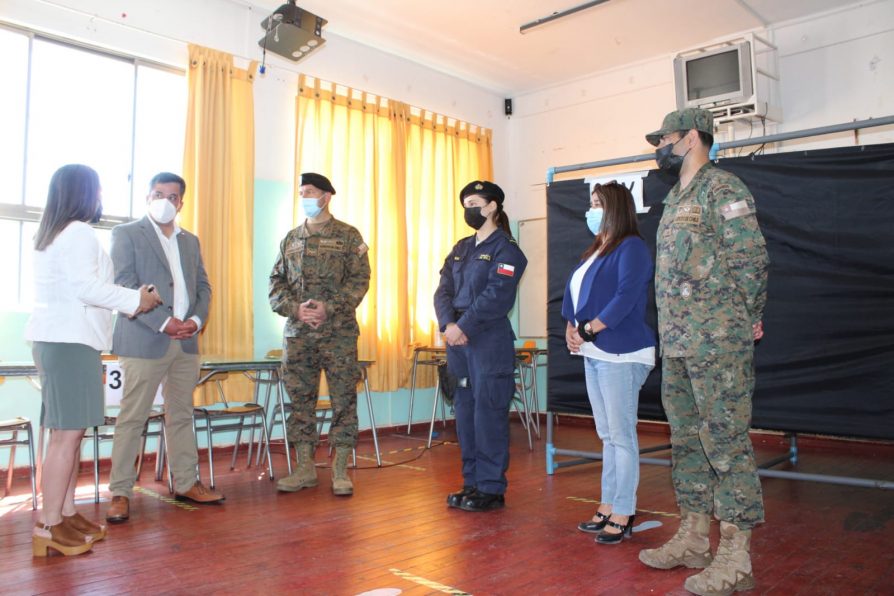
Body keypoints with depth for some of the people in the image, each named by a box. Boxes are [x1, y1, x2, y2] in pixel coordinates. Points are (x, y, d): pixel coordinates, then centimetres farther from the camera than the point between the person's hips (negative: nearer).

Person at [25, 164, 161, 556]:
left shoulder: (52, 234, 21)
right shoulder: (79, 232, -10)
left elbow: (69, 289, 16)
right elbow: (86, 287, -19)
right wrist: (136, 300, -9)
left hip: (58, 339, 10)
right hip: (69, 342, -10)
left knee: (69, 432, 10)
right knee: (67, 434, -9)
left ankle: (66, 515, 14)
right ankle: (48, 527, -6)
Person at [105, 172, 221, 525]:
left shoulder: (190, 241, 18)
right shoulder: (126, 234, 1)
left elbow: (203, 286, 16)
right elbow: (125, 285, -9)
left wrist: (196, 320, -4)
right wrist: (164, 322, -17)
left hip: (186, 342, 5)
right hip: (144, 341, -5)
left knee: (181, 416, 11)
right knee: (132, 419, -1)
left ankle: (186, 484, 19)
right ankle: (120, 493, 9)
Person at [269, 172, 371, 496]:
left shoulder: (348, 236, 2)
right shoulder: (291, 239, 14)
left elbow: (359, 280, -6)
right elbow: (276, 282, 10)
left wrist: (328, 308, -17)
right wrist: (295, 309, -9)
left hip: (339, 331, -4)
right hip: (297, 333, 4)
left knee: (343, 400, 0)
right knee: (300, 400, 8)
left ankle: (340, 471, 10)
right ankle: (305, 468, 19)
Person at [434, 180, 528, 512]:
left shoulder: (505, 249, -4)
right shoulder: (461, 249, 17)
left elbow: (497, 297, -16)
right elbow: (443, 291, 7)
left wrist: (463, 326, -19)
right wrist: (447, 325, -10)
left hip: (490, 344, -7)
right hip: (459, 341, 7)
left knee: (488, 414, -3)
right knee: (465, 411, 11)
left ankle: (492, 489, 8)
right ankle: (472, 482, 23)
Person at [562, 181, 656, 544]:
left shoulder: (631, 248, -8)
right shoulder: (595, 251, 19)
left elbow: (626, 297, -19)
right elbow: (573, 293, 18)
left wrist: (588, 330, -16)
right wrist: (571, 329, 2)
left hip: (621, 354, -9)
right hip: (593, 354, 9)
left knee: (621, 435, -4)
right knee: (607, 435, 13)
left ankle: (622, 515, 4)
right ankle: (608, 508, 21)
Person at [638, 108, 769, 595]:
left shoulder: (722, 188, -7)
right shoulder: (675, 198, 19)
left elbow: (751, 257, -13)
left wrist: (745, 319, -5)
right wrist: (674, 329, 16)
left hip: (718, 344, -9)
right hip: (676, 345, 9)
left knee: (726, 443, -3)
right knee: (687, 441, 14)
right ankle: (693, 539, 26)